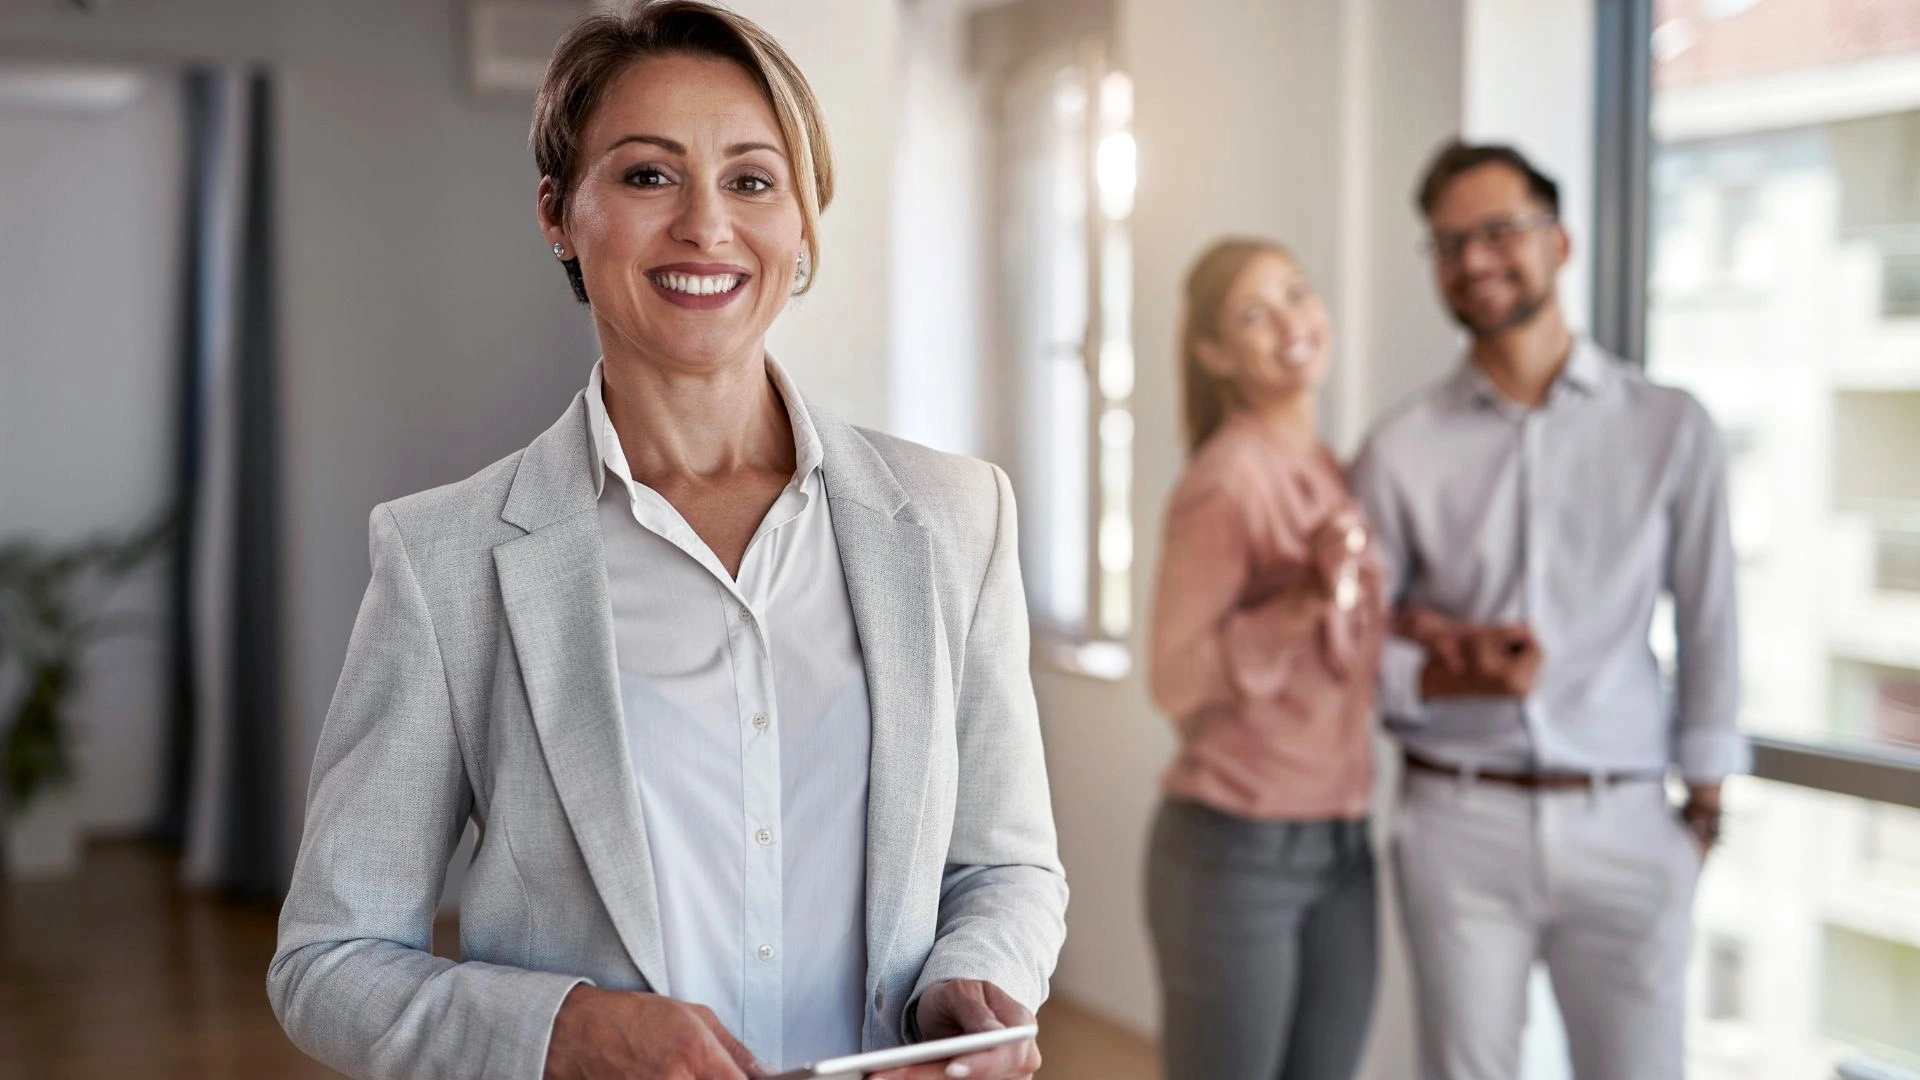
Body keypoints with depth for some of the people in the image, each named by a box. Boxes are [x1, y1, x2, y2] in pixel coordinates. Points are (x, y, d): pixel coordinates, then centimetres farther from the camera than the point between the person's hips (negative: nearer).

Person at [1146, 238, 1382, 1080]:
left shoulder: (1336, 476, 9)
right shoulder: (1224, 479, -14)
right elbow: (1178, 679, -17)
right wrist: (1308, 602, -25)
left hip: (1342, 849, 7)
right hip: (1235, 851, -7)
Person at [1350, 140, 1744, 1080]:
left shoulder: (1670, 428, 1)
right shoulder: (1401, 452, -1)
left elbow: (1707, 624, 5)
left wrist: (1704, 798, 5)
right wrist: (1449, 677, -16)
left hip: (1625, 825, 0)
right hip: (1460, 824, 0)